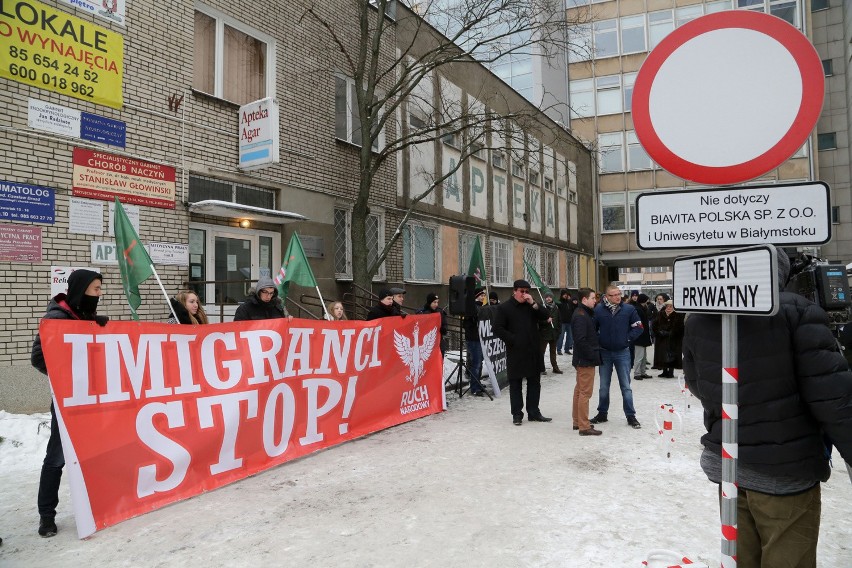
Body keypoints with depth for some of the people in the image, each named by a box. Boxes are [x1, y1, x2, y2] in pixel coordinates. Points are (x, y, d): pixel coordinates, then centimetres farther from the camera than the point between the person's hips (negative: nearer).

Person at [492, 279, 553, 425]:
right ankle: (517, 414, 12)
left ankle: (534, 412, 21)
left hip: (533, 351, 5)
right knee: (515, 384, 4)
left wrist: (534, 304, -12)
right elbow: (498, 328, -9)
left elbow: (545, 317, -1)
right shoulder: (504, 308, -4)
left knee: (534, 383, 11)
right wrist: (513, 340, -12)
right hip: (515, 352, -5)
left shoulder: (531, 306, 11)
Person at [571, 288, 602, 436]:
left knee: (579, 390, 16)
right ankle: (584, 427, -1)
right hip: (586, 360, -11)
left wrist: (594, 353, 12)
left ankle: (577, 421, 26)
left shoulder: (585, 314, 14)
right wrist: (592, 356, -19)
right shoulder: (580, 316, -19)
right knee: (585, 392, -6)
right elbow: (581, 340, -25)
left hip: (583, 359, 11)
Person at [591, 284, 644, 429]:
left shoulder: (629, 309, -6)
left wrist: (628, 339, -5)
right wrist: (598, 341, -5)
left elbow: (638, 327, 1)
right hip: (604, 353, 1)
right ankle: (602, 413, 25)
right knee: (604, 386, 12)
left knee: (626, 386, 5)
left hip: (622, 353, -1)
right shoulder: (598, 309, -7)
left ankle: (630, 416, 14)